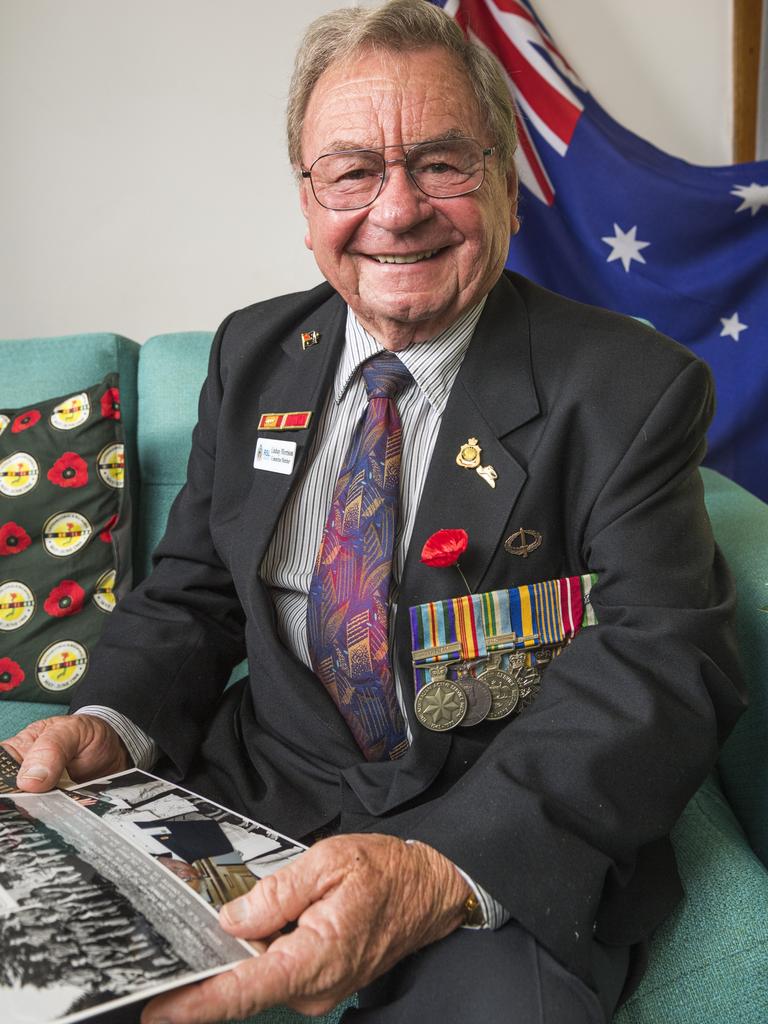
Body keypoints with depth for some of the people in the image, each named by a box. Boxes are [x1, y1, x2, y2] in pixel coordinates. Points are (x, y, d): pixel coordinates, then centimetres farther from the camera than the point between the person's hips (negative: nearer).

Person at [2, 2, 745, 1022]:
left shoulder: (630, 390, -8)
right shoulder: (253, 354, 7)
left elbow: (667, 661, -17)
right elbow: (192, 592, 11)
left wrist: (445, 869, -31)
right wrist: (111, 722, -11)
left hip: (512, 841, -2)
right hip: (255, 788, 3)